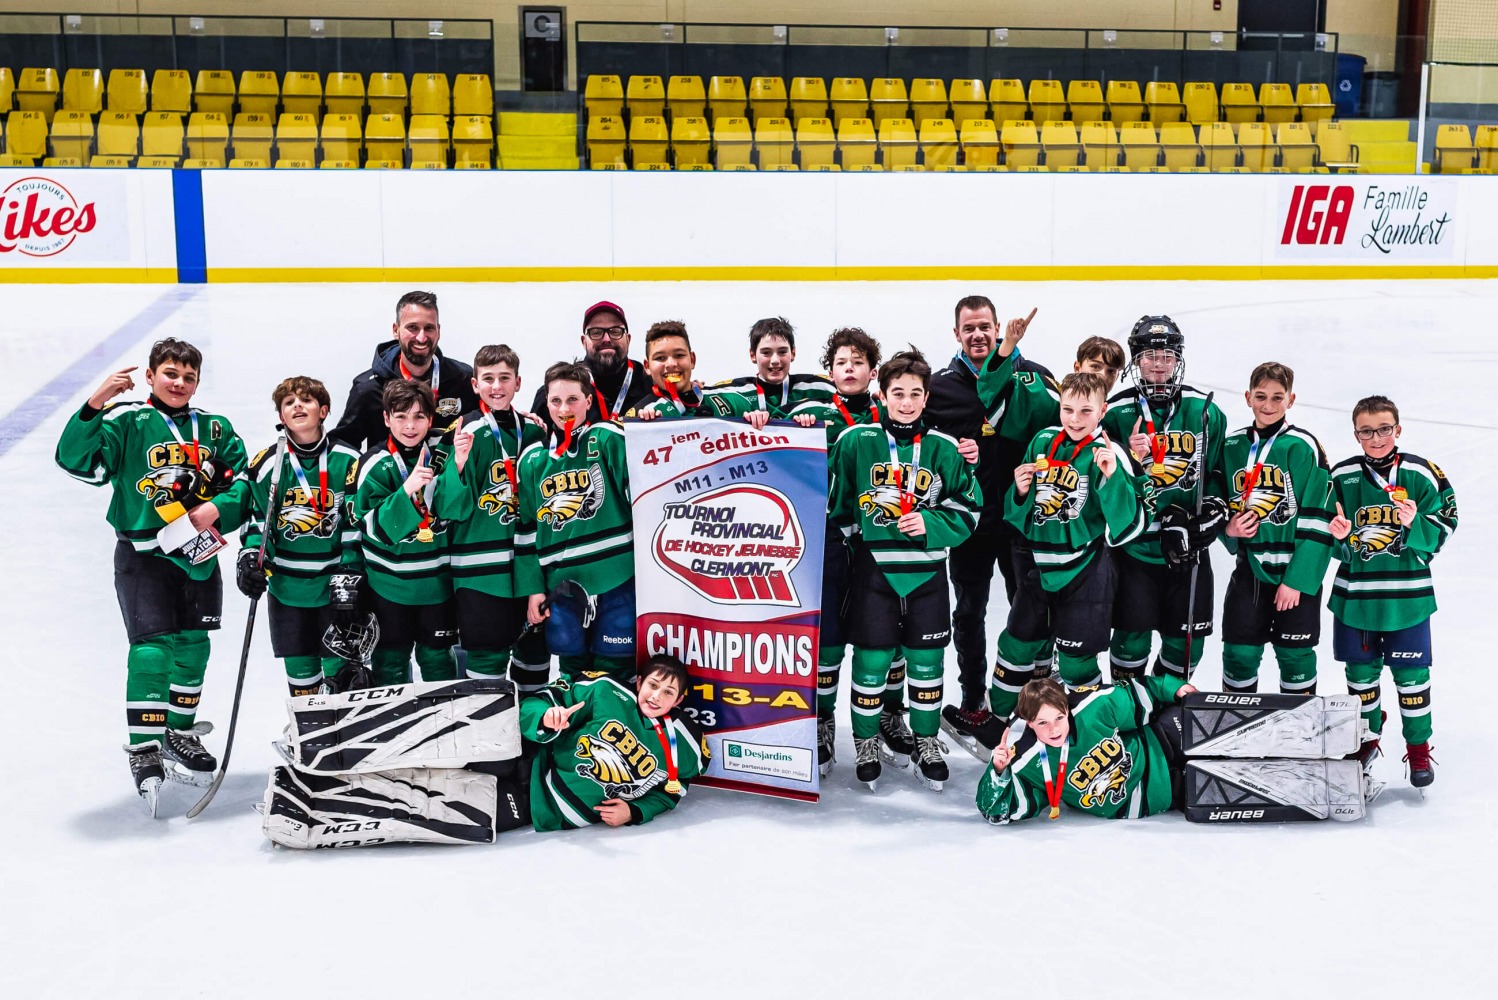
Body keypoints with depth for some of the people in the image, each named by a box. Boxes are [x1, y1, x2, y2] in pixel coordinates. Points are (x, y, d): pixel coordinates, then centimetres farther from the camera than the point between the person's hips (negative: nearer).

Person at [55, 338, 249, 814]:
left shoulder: (216, 429, 7)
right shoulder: (128, 422, -4)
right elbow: (75, 458, -16)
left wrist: (217, 510, -14)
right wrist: (96, 404, -26)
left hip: (199, 554, 4)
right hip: (142, 553, -4)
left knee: (193, 648, 11)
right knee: (151, 649, -10)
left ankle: (179, 734, 29)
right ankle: (143, 749, -2)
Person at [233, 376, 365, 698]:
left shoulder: (348, 462, -4)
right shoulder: (268, 464, -1)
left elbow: (356, 524, -2)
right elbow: (256, 516, 6)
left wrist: (349, 574, -6)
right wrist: (249, 557, -7)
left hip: (335, 585, -1)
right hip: (287, 585, 2)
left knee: (340, 665, 1)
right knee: (299, 664, 8)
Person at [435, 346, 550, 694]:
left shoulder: (532, 430, 6)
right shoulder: (466, 432, -9)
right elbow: (451, 507, -15)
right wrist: (460, 463, -29)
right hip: (481, 566, -5)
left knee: (536, 646, 17)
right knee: (488, 653, -2)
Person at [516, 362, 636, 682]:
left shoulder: (609, 440, -2)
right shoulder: (533, 459, 10)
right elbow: (527, 527, 14)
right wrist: (532, 588, 10)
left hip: (617, 577, -4)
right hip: (563, 583, 4)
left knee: (614, 673, 1)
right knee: (573, 673, 11)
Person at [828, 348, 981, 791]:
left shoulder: (945, 449, 1)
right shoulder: (856, 441, -2)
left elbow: (968, 510, 4)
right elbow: (834, 501, 8)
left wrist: (929, 523, -11)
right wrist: (853, 532, 1)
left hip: (927, 571, 2)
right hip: (873, 567, -1)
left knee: (926, 659, 9)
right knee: (872, 658, 2)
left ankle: (926, 741, 26)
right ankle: (866, 741, 20)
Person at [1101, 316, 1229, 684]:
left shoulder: (1204, 411, 2)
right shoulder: (1117, 413, -5)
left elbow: (1220, 471, 11)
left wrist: (1213, 509, -4)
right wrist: (1130, 457, -23)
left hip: (1188, 547, 3)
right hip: (1134, 544, -2)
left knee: (1187, 637, 9)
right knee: (1132, 634, 1)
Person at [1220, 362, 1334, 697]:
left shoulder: (1303, 447, -9)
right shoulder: (1232, 447, 5)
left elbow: (1317, 522, -11)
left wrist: (1296, 580, -14)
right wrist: (1228, 527, -6)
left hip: (1297, 572, -3)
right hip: (1249, 569, 4)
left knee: (1295, 655, 6)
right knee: (1239, 653, 5)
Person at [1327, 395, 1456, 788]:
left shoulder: (1422, 474, -4)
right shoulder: (1340, 477, 0)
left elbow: (1441, 530, -3)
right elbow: (1331, 544, 6)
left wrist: (1414, 525, -22)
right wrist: (1340, 537, -16)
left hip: (1407, 596, -2)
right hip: (1355, 593, 2)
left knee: (1411, 674, 4)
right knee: (1360, 672, 12)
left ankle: (1419, 748, 20)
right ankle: (1367, 737, 32)